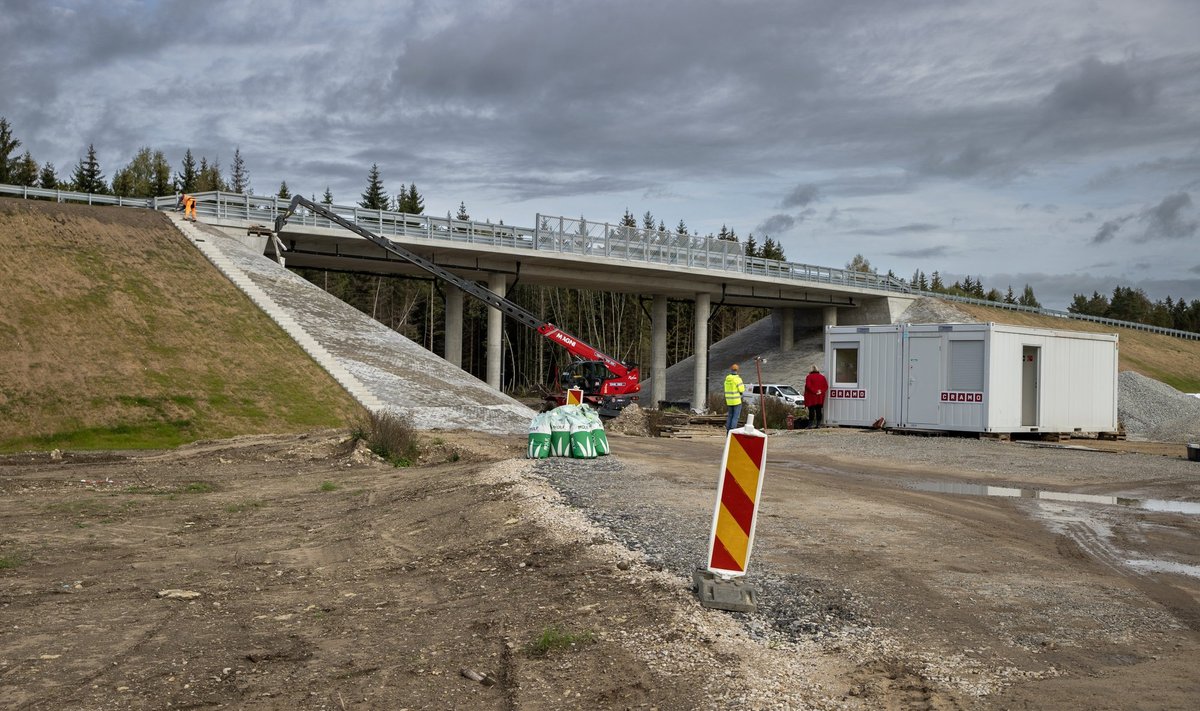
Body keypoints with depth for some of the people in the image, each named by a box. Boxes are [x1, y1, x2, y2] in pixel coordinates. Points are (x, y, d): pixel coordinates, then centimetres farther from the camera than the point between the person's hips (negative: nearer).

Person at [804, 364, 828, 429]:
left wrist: (815, 392, -15)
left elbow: (808, 386, -16)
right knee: (819, 410, 8)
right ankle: (818, 424, 7)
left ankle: (811, 424, -9)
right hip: (820, 398, 4)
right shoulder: (822, 377, 9)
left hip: (811, 397, -4)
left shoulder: (809, 377, -6)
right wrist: (821, 391, -5)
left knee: (811, 411, -5)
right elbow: (826, 386, 4)